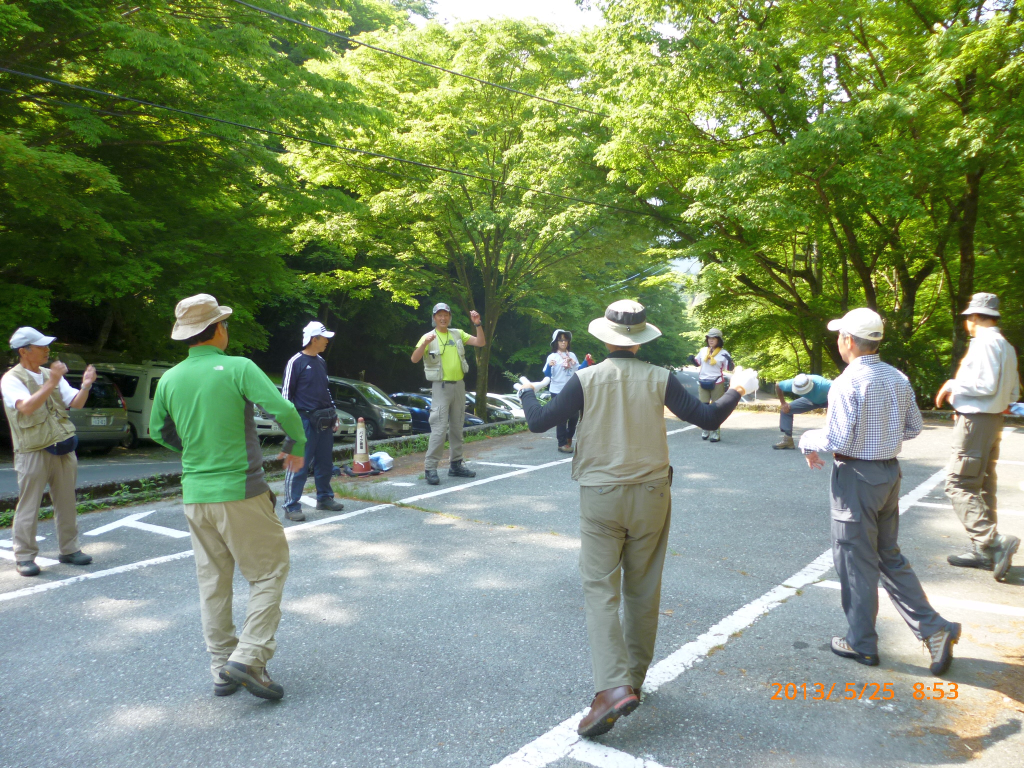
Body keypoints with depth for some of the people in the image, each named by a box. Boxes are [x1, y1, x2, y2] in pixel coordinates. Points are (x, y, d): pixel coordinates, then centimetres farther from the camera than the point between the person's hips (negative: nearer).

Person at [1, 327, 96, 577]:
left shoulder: (52, 375, 14)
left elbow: (76, 403, 7)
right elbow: (26, 407, -23)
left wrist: (85, 386, -12)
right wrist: (50, 384, -32)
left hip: (63, 450, 6)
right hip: (33, 452, -6)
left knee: (66, 504, 10)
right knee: (28, 507, 0)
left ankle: (68, 550, 20)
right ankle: (24, 557, 9)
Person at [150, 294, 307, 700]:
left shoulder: (170, 379, 4)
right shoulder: (238, 368, -12)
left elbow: (159, 432, 18)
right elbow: (283, 410, -20)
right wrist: (298, 447, -2)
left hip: (195, 495, 6)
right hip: (240, 490, -6)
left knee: (213, 582, 14)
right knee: (269, 572, 6)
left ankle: (222, 669, 21)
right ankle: (248, 657, -4)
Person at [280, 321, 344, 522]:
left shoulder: (321, 362, 14)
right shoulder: (296, 362, -9)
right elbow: (286, 394, -8)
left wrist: (334, 414, 19)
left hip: (324, 421, 8)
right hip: (305, 420, -7)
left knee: (325, 463, 14)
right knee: (299, 465, -7)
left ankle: (325, 498, 26)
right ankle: (291, 506, -2)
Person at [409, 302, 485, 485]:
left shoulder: (458, 334, 10)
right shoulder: (428, 337, -3)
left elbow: (480, 343, 6)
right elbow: (414, 359, -16)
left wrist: (478, 324, -7)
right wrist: (425, 343, -34)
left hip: (459, 385, 5)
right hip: (441, 386, -5)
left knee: (457, 427, 12)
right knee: (439, 428, -12)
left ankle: (455, 465, 21)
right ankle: (430, 468, -8)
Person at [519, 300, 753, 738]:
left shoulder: (586, 380, -8)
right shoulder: (659, 379, -6)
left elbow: (539, 423, -5)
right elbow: (708, 419, -3)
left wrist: (527, 393, 16)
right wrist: (736, 392, 18)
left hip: (600, 498, -2)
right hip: (651, 496, 2)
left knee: (601, 591, 0)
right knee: (642, 591, 15)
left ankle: (613, 688, -14)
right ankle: (634, 681, 28)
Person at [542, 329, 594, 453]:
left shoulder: (572, 355, 9)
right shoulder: (552, 357, -5)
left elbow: (578, 370, 18)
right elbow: (547, 375, -9)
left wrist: (586, 362, 5)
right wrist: (549, 366, -29)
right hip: (558, 391, -5)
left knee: (574, 416, 11)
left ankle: (569, 438, 34)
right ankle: (562, 444, 6)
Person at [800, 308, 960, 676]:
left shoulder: (847, 383, -20)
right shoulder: (898, 379, 3)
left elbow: (838, 440, -22)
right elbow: (913, 426, 11)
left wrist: (808, 441, -4)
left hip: (857, 477, -7)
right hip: (890, 471, 7)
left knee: (855, 561, 7)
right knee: (890, 556, 21)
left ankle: (862, 643, 20)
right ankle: (933, 629, 17)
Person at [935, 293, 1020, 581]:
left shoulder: (983, 342, -15)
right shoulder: (1006, 346, 14)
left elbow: (986, 384, -24)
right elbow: (1013, 393, 18)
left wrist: (953, 385, -11)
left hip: (975, 421, -10)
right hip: (994, 420, 10)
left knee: (958, 485, -9)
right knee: (983, 486, 14)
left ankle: (995, 541, -19)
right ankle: (982, 551, 21)